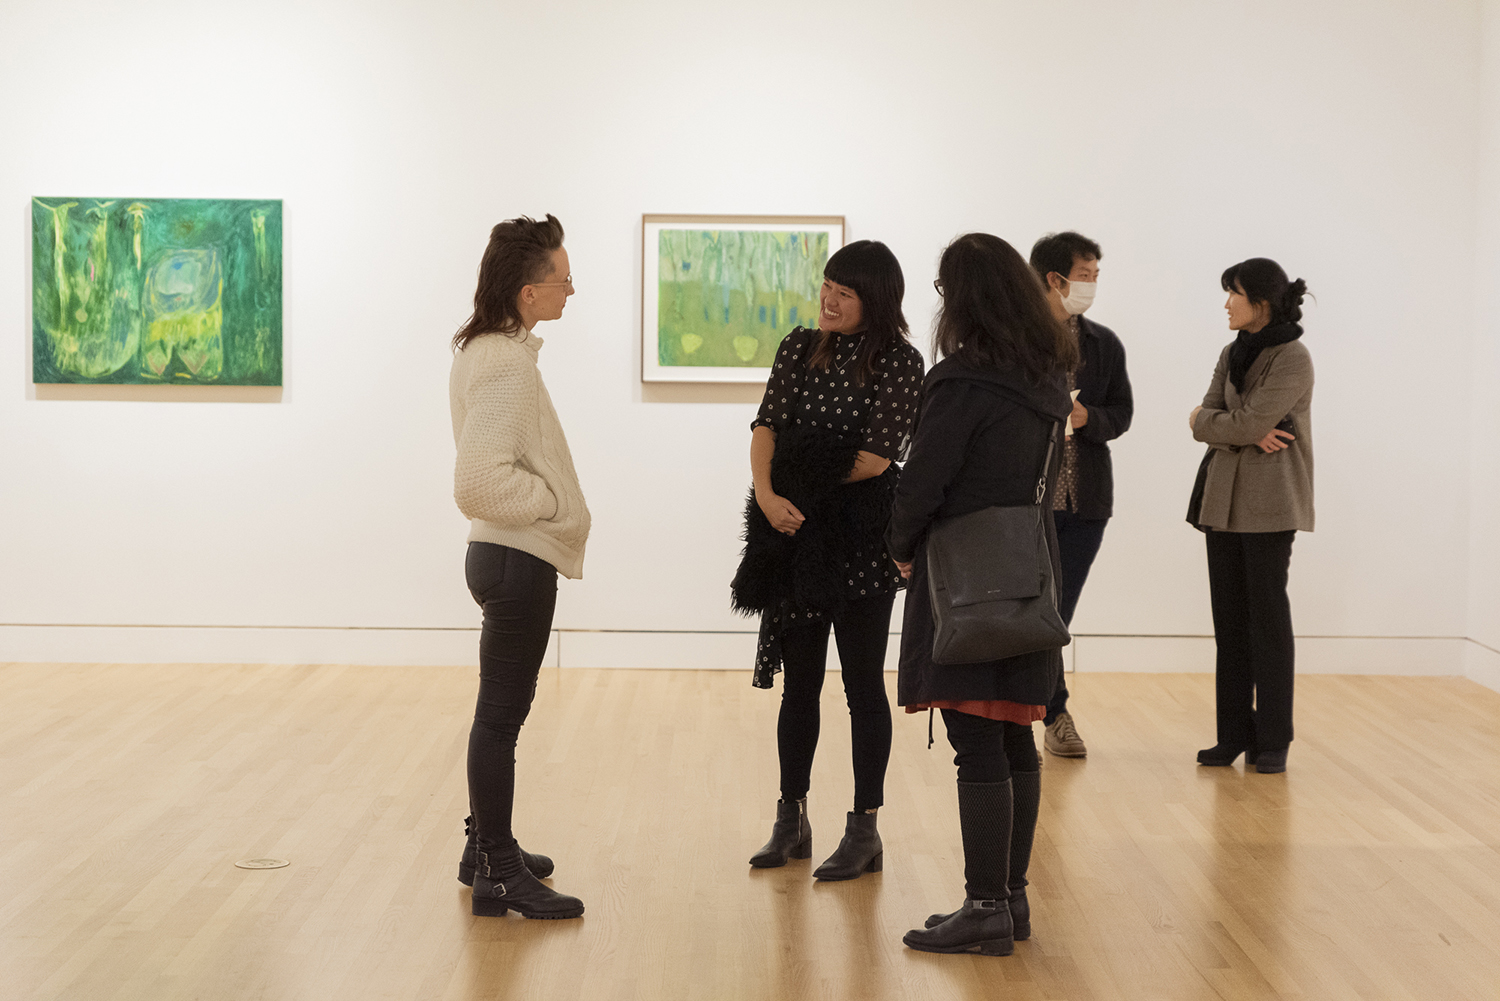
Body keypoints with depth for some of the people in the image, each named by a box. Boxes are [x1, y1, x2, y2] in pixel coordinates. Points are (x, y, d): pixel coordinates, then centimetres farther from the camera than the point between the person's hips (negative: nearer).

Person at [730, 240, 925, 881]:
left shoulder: (900, 362, -6)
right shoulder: (800, 348, 9)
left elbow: (875, 457, -12)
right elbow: (766, 426, 0)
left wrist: (805, 477, -4)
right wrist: (768, 493, -16)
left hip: (861, 535, -5)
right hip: (795, 533, 5)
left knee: (862, 682, 1)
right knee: (799, 680, 11)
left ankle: (865, 829, 8)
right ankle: (791, 821, 22)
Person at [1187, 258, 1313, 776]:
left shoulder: (1293, 358, -10)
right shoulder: (1232, 354, 14)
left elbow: (1249, 422, -18)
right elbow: (1204, 421, 5)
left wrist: (1209, 421, 0)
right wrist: (1248, 434, -13)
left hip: (1269, 503, -7)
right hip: (1223, 498, 7)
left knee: (1268, 616, -3)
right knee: (1228, 617, 7)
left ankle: (1272, 741, 3)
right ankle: (1234, 735, 12)